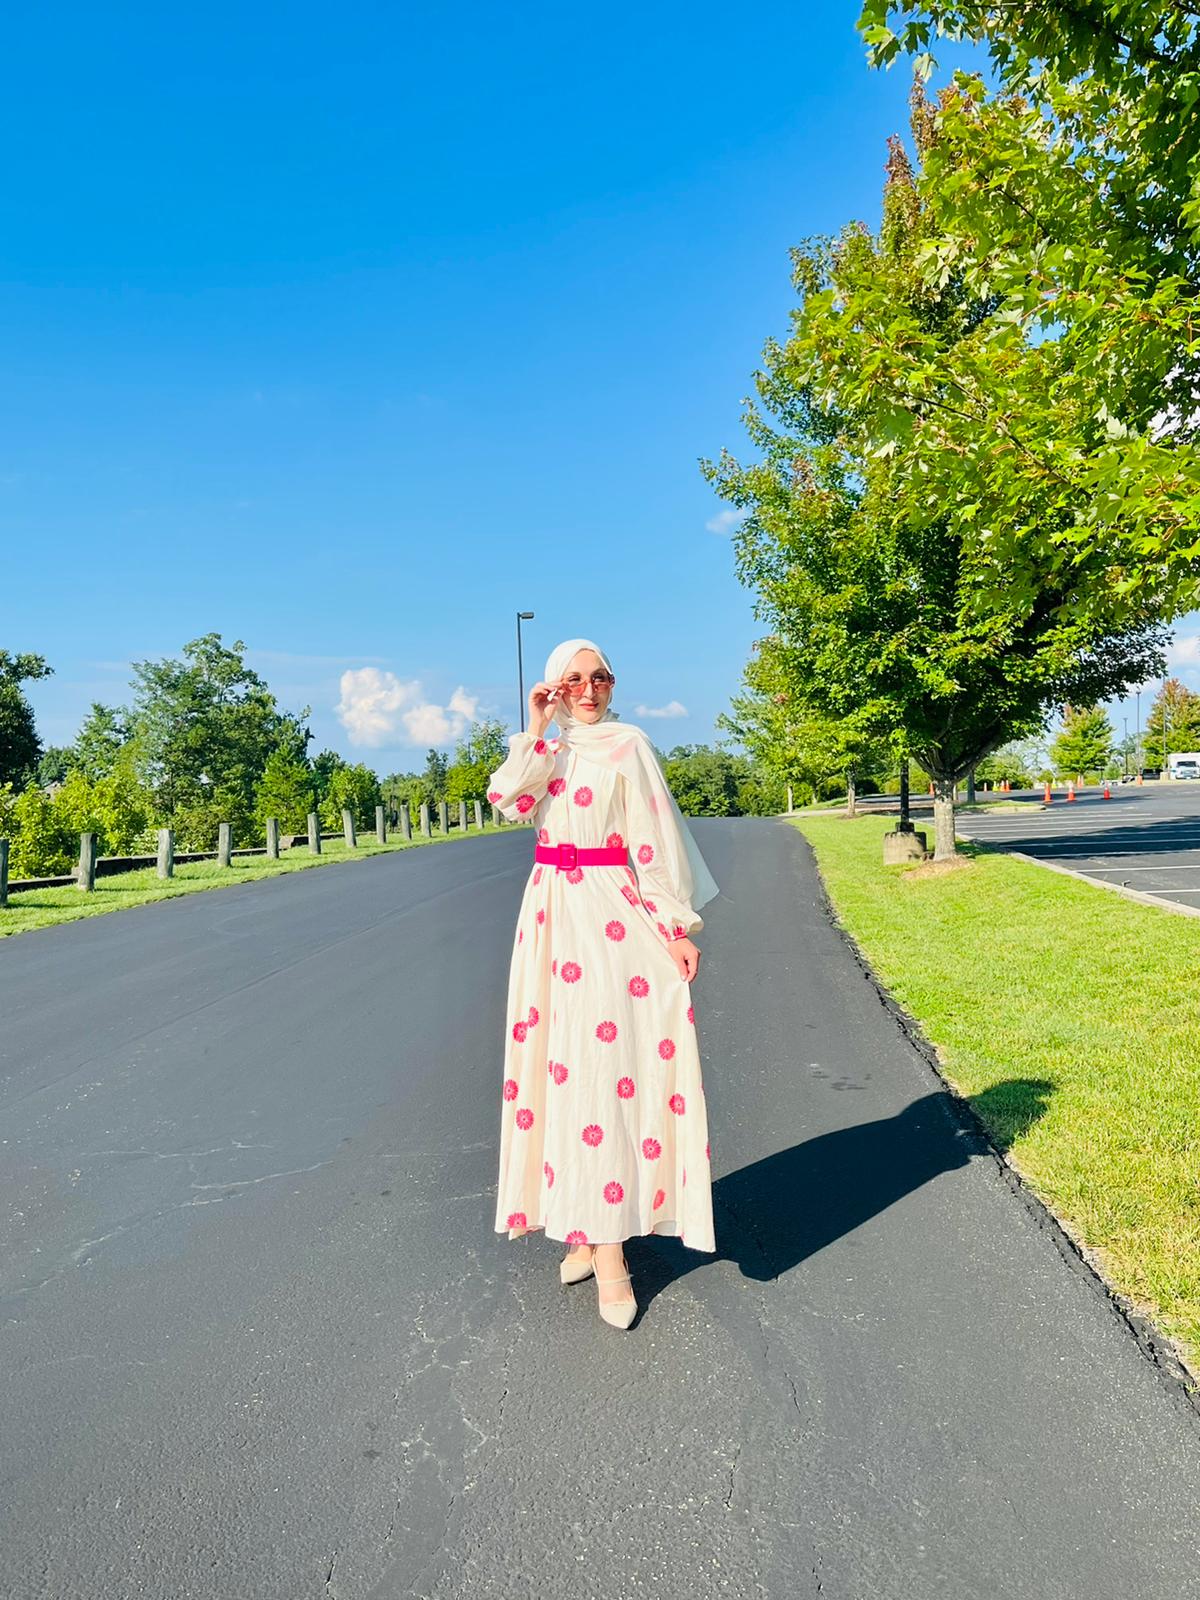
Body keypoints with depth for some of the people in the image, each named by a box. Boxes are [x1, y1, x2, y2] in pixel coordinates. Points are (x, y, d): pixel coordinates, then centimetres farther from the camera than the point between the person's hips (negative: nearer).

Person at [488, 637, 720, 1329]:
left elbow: (656, 839, -7)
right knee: (565, 1059, 8)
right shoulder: (546, 752, 12)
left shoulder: (627, 746, -3)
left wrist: (677, 928, -11)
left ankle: (606, 1242, 4)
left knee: (608, 1059, -5)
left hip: (613, 915, -5)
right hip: (553, 915, 5)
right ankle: (590, 1226, 22)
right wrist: (536, 728, -8)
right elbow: (508, 799, -8)